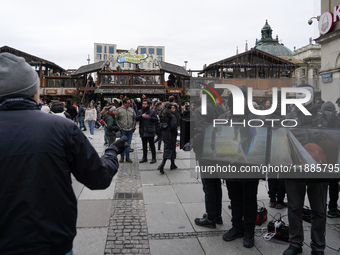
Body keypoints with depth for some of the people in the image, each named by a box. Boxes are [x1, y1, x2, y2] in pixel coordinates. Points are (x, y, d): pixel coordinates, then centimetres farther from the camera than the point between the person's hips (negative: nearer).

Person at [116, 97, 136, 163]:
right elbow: (116, 119, 0)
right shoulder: (119, 110, -3)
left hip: (130, 130, 3)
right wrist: (119, 127, -6)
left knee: (128, 144, 9)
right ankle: (122, 157, 12)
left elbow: (135, 118, 14)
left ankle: (127, 157, 16)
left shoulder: (131, 110, 8)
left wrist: (133, 126, 7)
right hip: (123, 130, -3)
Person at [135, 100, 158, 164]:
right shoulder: (140, 111, 11)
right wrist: (141, 116, -17)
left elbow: (156, 119, -6)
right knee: (144, 145, 13)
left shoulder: (152, 112, 0)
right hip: (143, 131, 4)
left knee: (152, 145, -1)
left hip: (150, 131, -4)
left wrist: (149, 117, -17)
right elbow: (136, 118, -1)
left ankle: (154, 158, 6)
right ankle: (144, 158, 22)